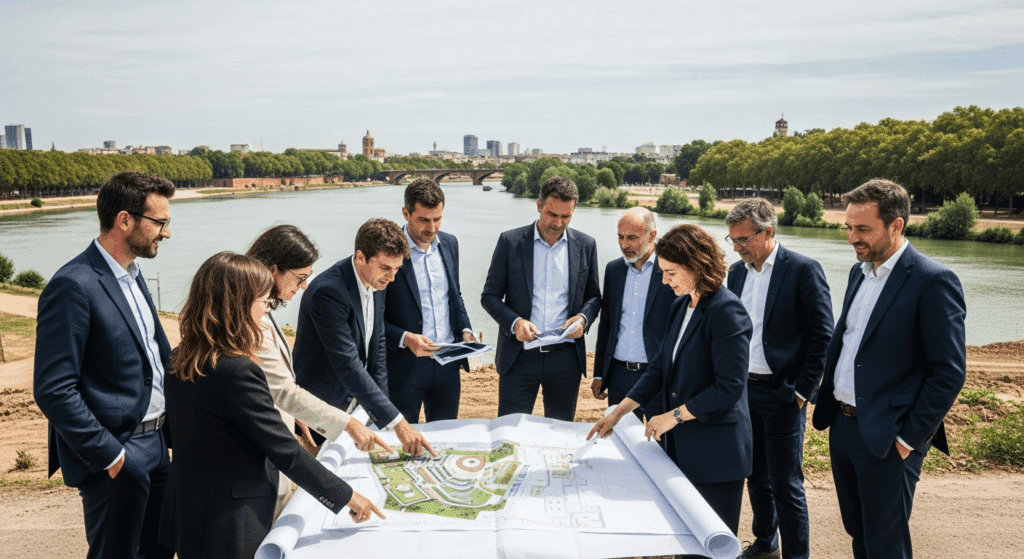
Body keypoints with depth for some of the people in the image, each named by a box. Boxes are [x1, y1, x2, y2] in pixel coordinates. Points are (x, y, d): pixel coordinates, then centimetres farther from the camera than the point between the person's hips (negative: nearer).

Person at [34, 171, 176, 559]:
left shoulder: (132, 275, 9)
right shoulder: (74, 286, -19)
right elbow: (53, 390, -21)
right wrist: (109, 455, -19)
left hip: (154, 442, 9)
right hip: (115, 455, -9)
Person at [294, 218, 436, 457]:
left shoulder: (376, 283, -1)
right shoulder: (328, 291, -28)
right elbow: (348, 365, -32)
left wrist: (381, 409, 6)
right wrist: (396, 421, -34)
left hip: (358, 401, 7)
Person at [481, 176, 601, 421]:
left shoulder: (585, 245, 5)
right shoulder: (510, 241, -1)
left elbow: (593, 296, 14)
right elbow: (490, 296, 1)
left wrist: (583, 318, -9)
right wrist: (514, 322, -17)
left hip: (566, 357, 2)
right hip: (519, 355, -2)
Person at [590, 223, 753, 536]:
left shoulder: (726, 311, -16)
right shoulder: (680, 307, 11)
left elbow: (729, 387, -19)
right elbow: (660, 367, 15)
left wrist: (673, 416, -16)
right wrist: (619, 411, 9)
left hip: (715, 451, -8)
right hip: (680, 446, 8)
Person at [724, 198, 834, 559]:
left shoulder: (803, 270, -11)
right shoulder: (737, 271, 7)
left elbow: (822, 334, -11)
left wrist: (803, 390, -13)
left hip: (782, 394, -6)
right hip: (743, 389, 6)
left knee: (786, 484, 0)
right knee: (756, 476, 18)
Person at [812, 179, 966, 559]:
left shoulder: (933, 281, -15)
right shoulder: (860, 272, 9)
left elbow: (949, 372, -16)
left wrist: (910, 438, -15)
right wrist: (827, 406, 11)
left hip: (887, 438, -7)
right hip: (842, 425, 7)